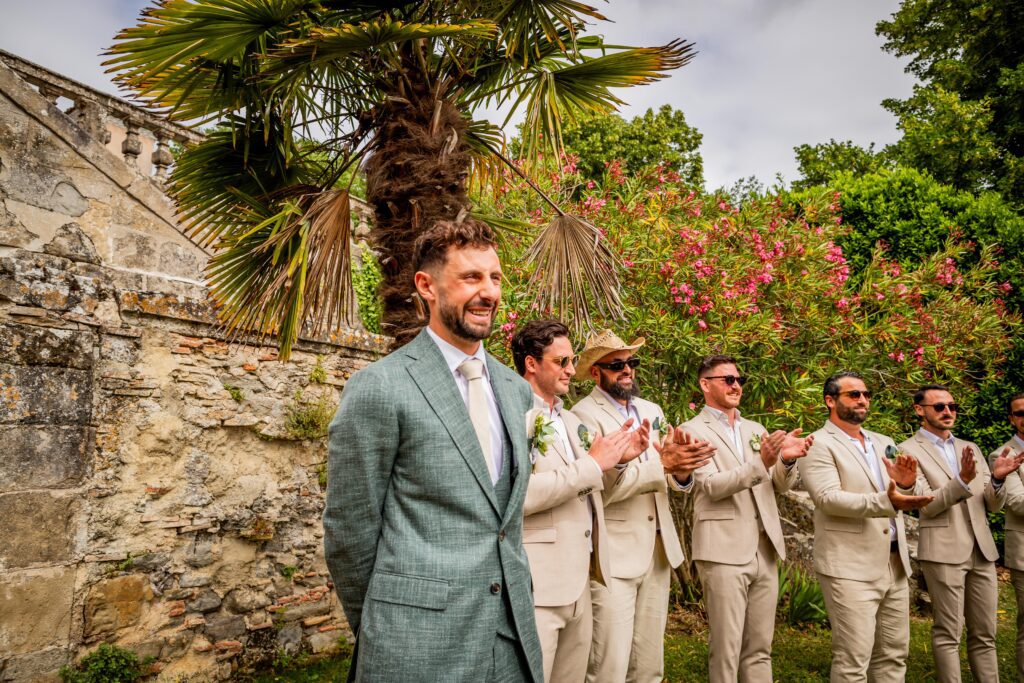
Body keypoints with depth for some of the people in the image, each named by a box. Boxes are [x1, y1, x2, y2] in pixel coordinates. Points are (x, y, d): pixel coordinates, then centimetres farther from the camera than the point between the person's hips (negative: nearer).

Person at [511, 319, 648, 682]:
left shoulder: (571, 420, 16)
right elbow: (519, 494, -25)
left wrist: (618, 459, 5)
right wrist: (594, 463, -17)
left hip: (578, 582, 8)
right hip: (536, 584, -8)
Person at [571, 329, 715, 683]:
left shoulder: (652, 410, 12)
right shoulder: (584, 415, -9)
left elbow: (678, 482, 8)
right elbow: (597, 488, -19)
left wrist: (683, 469, -15)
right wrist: (662, 463, -25)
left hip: (659, 552, 7)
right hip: (613, 557, -6)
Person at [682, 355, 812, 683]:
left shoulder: (756, 430, 16)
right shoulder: (693, 430, -3)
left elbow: (779, 486, 11)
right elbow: (712, 486, -15)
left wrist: (787, 459, -10)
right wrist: (761, 463, -27)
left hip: (765, 550, 6)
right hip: (724, 551, -6)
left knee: (760, 649, 12)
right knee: (726, 650, 1)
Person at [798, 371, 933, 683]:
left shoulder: (884, 443, 16)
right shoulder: (819, 444, -7)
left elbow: (903, 498, 12)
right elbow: (829, 498, -19)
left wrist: (907, 485, -11)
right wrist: (886, 501, -31)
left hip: (895, 564, 7)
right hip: (850, 567, -7)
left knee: (893, 656, 14)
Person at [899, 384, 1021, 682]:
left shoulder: (971, 448, 14)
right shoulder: (909, 450, -4)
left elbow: (994, 505, 10)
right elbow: (928, 506, -12)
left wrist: (997, 479, -11)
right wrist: (962, 481, -26)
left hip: (982, 551, 6)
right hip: (943, 552, -6)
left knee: (984, 634, 11)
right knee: (948, 634, 1)